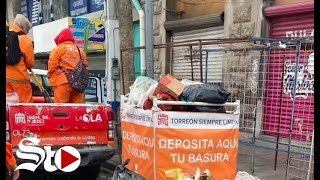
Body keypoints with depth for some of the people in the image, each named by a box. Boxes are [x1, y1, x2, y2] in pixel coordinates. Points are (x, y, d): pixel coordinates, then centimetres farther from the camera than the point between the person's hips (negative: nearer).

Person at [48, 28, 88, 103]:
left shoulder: (58, 49, 2)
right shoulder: (80, 51, 18)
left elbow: (52, 65, -3)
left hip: (63, 82, -5)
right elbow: (85, 66, 15)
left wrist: (50, 76, 12)